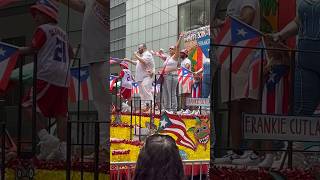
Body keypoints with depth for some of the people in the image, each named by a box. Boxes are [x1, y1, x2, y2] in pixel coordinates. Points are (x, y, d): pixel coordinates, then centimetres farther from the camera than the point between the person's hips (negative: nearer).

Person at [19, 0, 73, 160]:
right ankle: (62, 149, 1)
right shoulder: (62, 33, 22)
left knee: (29, 106, -3)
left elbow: (32, 49, -5)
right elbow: (70, 54, 30)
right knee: (60, 113, 5)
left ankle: (46, 138, -18)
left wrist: (18, 51, 11)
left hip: (47, 75, -7)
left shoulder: (43, 29, 0)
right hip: (63, 77, 7)